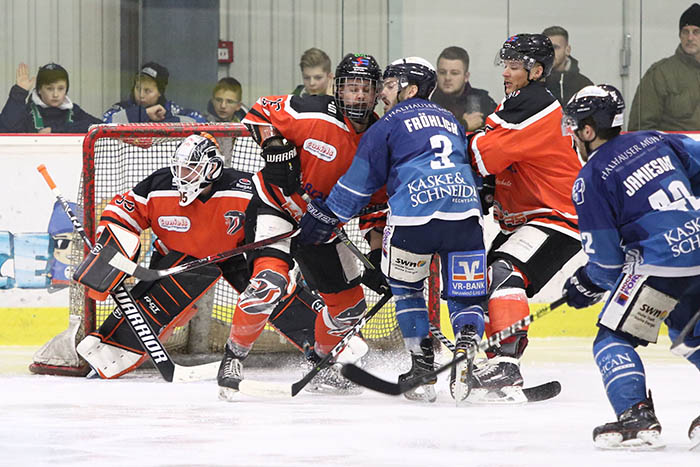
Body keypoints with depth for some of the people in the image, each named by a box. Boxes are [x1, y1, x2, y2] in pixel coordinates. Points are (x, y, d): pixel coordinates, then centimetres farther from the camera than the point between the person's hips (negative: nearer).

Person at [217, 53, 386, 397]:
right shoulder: (314, 114, -20)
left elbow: (376, 203, 5)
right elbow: (259, 111, -9)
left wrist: (377, 255, -2)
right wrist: (274, 148, -24)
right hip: (276, 205, -6)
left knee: (351, 303, 8)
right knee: (270, 280, -29)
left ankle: (321, 364, 35)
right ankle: (234, 356, -12)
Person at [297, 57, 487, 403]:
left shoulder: (390, 124, 9)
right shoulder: (451, 121, 26)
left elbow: (361, 180, 9)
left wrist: (325, 216, 19)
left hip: (413, 216, -4)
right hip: (464, 214, 4)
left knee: (406, 287, 18)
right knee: (466, 294, 10)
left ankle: (423, 369, 11)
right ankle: (467, 347, -19)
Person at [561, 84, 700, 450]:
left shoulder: (590, 179, -4)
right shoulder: (656, 141, 13)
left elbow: (606, 259, -3)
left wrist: (588, 285, 17)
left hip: (661, 264, -7)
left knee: (613, 338, 1)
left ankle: (637, 418, -14)